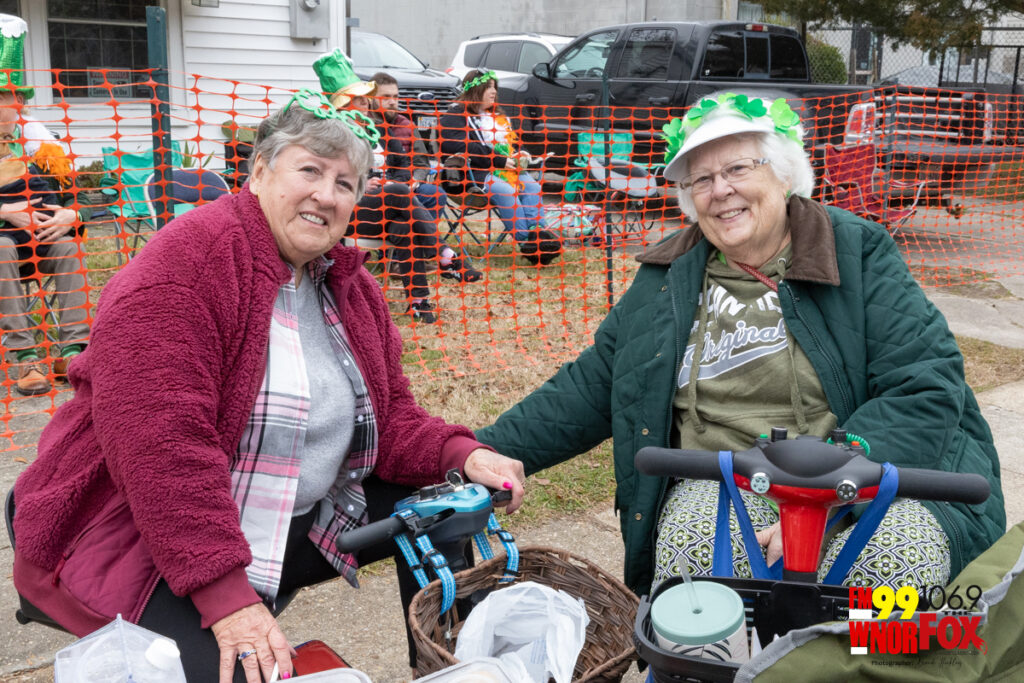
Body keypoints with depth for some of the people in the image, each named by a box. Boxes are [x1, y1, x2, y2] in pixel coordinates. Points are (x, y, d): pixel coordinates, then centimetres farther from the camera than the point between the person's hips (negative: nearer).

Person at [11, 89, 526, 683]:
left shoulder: (353, 288, 7)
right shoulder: (187, 260, -19)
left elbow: (387, 419, 8)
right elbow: (157, 439, -27)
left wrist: (462, 455, -14)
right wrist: (225, 596, -30)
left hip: (301, 528, 8)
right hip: (142, 536, -7)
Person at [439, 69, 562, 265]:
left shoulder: (497, 115, 28)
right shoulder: (457, 114, 2)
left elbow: (510, 142, 38)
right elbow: (459, 146, -15)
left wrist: (519, 154, 11)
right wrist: (498, 160, -17)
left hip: (508, 168, 7)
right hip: (477, 171, -7)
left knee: (532, 187, -22)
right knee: (505, 192, -33)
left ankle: (537, 233, -34)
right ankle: (525, 242, -37)